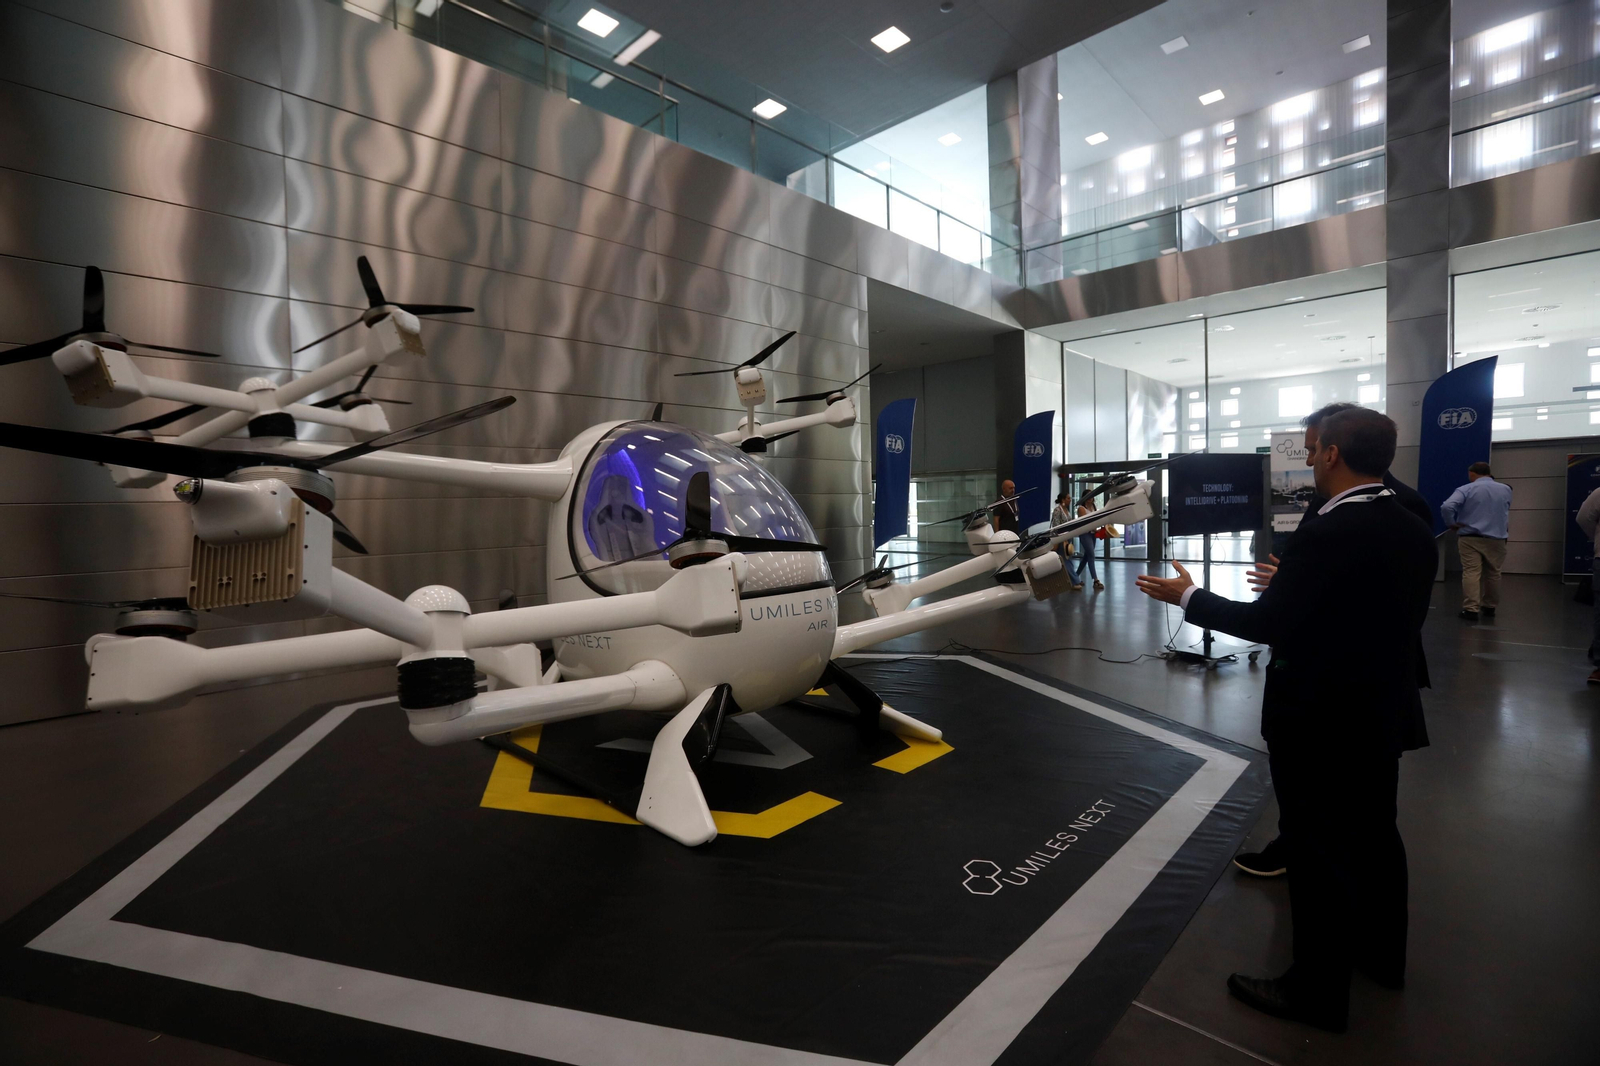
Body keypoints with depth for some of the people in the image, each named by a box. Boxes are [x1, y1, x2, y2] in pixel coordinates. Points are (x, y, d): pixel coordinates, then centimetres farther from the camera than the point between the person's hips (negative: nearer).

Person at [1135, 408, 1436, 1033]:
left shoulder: (1324, 535, -25)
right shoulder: (1416, 533, 2)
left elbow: (1268, 623, -22)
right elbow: (1387, 615, 12)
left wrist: (1188, 597, -10)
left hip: (1319, 720, -8)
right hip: (1384, 712, 8)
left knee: (1323, 850, 4)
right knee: (1374, 834, 23)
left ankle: (1318, 990, 20)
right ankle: (1381, 954, 43)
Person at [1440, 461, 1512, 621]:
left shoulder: (1466, 489, -6)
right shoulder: (1506, 490, 9)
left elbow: (1446, 507, -21)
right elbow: (1506, 511, 22)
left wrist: (1451, 524, -8)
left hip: (1470, 538, -4)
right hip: (1496, 539, 4)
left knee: (1471, 573, -6)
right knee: (1493, 573, 16)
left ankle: (1471, 609, -10)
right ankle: (1490, 607, 27)